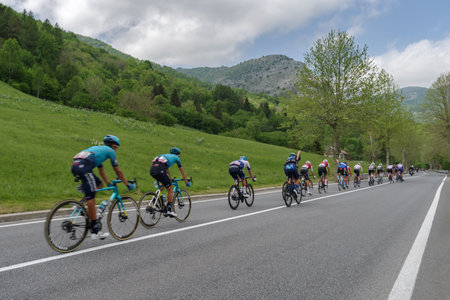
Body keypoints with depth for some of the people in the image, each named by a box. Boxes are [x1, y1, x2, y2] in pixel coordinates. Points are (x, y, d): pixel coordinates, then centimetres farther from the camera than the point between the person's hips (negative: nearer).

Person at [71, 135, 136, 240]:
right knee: (91, 199, -7)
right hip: (83, 167, -9)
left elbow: (101, 171, 40)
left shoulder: (99, 149, 34)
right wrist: (128, 185, 22)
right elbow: (118, 171, 14)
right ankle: (95, 231, -5)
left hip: (75, 166, 9)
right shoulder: (110, 151, 12)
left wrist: (109, 184, 46)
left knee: (99, 184, 23)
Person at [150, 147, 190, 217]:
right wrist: (187, 181, 35)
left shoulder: (166, 156, 39)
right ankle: (169, 210, 2)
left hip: (152, 169, 7)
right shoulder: (176, 157, 22)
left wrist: (169, 179, 60)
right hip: (159, 170, -7)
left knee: (164, 184, 29)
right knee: (170, 189, 5)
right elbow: (182, 171, 27)